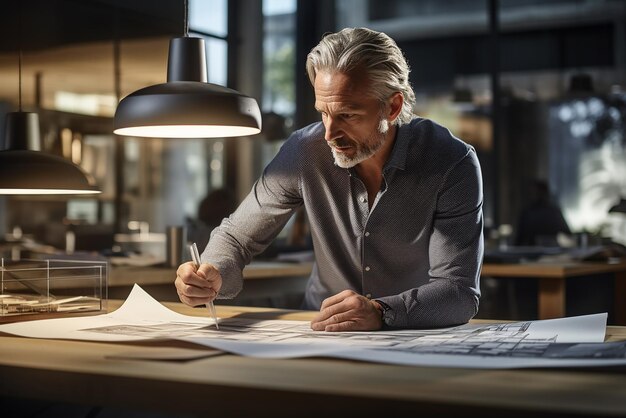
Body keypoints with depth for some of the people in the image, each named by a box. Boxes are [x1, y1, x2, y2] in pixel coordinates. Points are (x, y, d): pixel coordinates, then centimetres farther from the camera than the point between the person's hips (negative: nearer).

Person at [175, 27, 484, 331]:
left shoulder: (452, 166, -17)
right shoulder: (305, 151, -10)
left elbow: (460, 292, -22)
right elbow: (236, 237, 1)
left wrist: (381, 312, -41)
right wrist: (212, 276, -23)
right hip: (320, 333, 1)